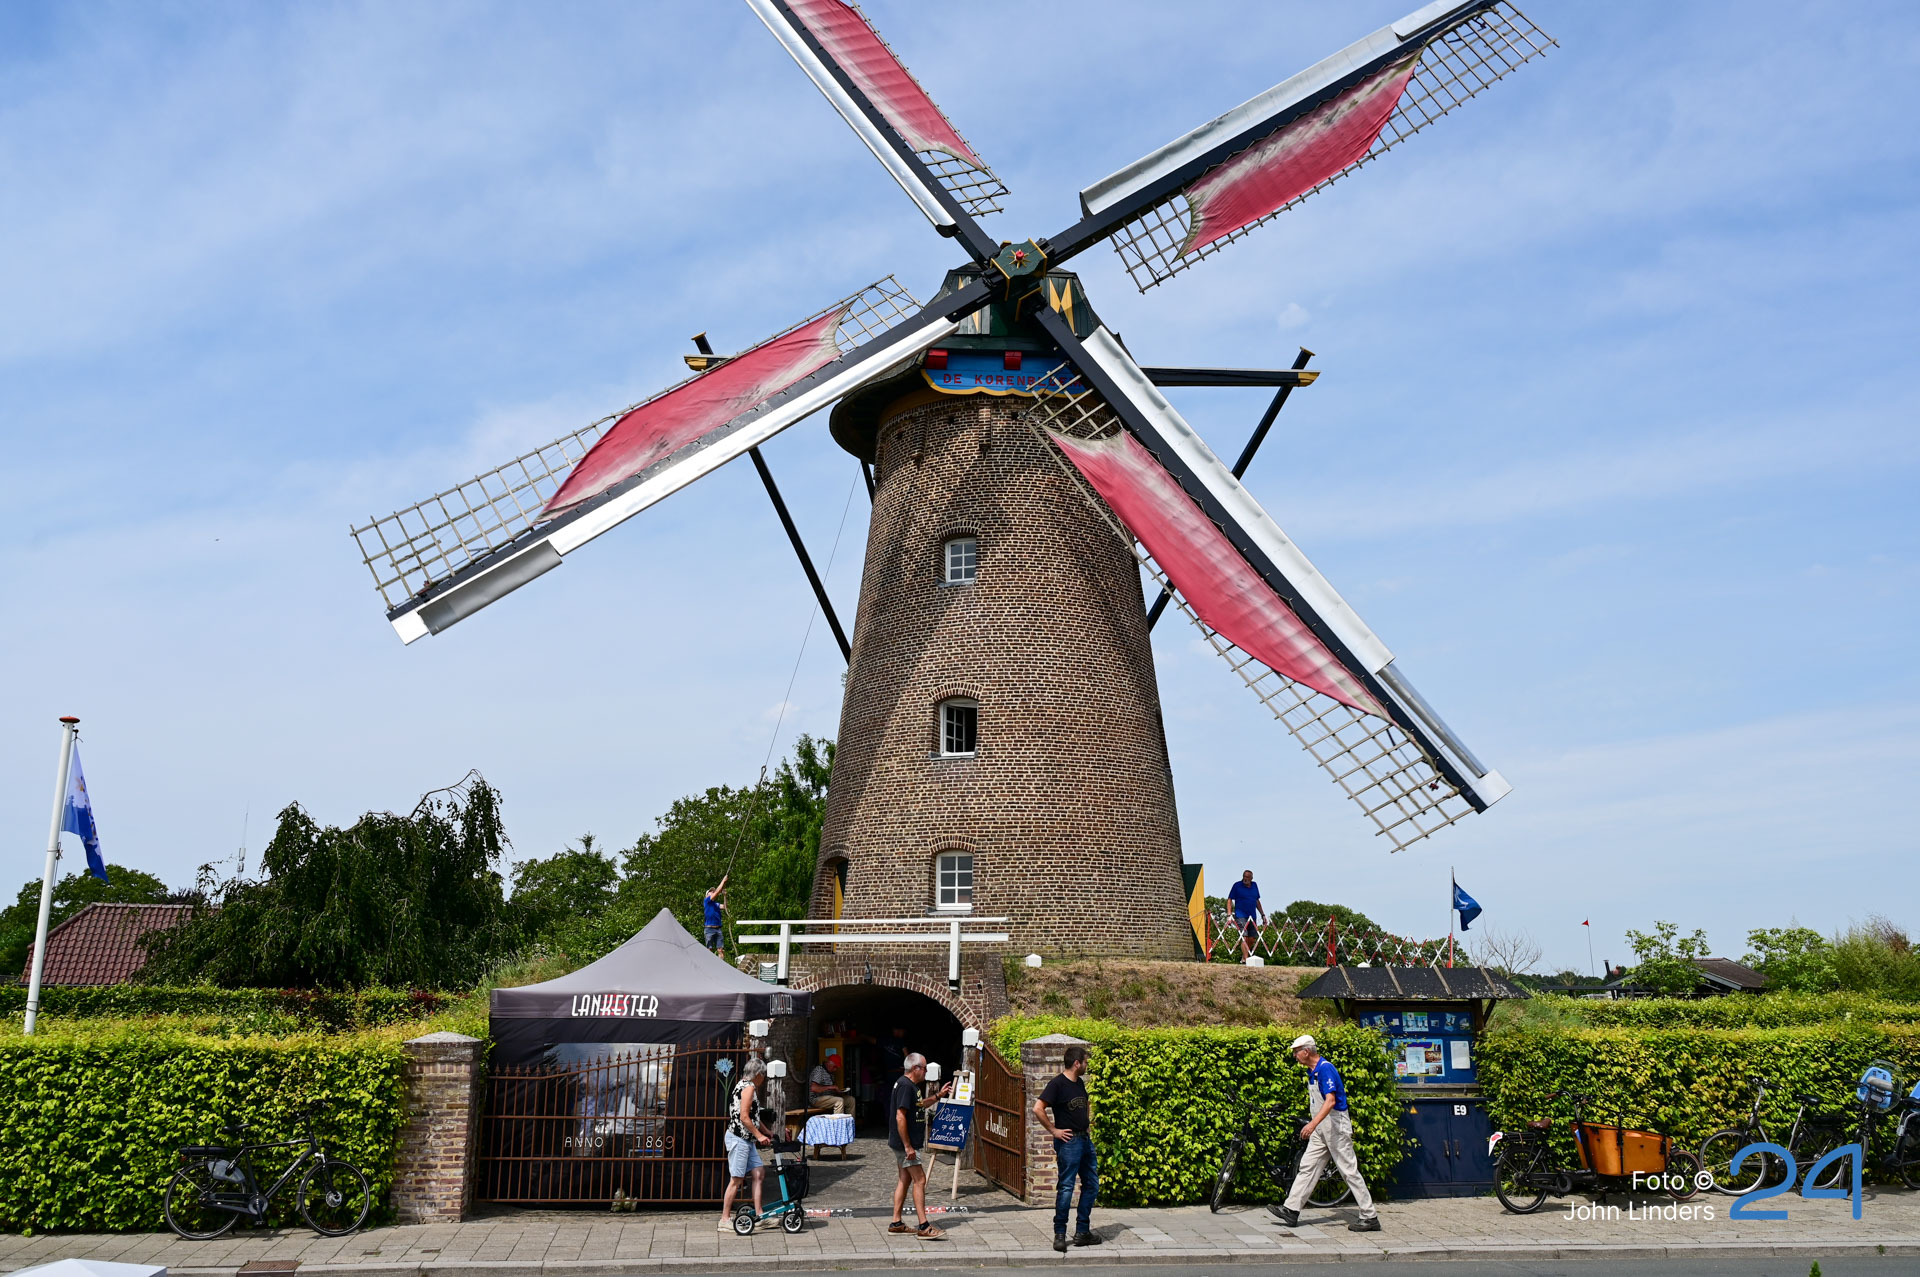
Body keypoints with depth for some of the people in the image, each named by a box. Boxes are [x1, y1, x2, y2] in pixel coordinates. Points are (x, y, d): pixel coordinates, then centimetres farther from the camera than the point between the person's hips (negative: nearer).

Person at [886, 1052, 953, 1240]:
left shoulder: (911, 1086, 14)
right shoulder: (905, 1086, -19)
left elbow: (920, 1105, 32)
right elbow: (900, 1117, -24)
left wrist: (939, 1096, 21)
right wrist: (908, 1146, -24)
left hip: (906, 1143, 11)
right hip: (905, 1143, -11)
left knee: (905, 1180, 14)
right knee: (920, 1180, -10)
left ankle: (896, 1223, 19)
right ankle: (924, 1227, -10)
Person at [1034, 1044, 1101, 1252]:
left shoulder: (1079, 1083, 12)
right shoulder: (1057, 1084, -14)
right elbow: (1038, 1109, -22)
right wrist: (1053, 1130, -17)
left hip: (1085, 1139, 9)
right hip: (1068, 1141, -9)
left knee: (1092, 1185, 11)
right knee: (1066, 1187, -6)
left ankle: (1083, 1232, 20)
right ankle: (1060, 1235, 3)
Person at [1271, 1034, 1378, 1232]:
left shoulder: (1326, 1069, -19)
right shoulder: (1312, 1071, 12)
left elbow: (1331, 1101, -29)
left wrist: (1313, 1124, -38)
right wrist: (1314, 1125, 25)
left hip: (1335, 1126, -10)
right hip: (1321, 1129, 10)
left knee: (1349, 1170, -4)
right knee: (1307, 1167, 7)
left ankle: (1370, 1217, 3)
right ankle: (1291, 1210, 8)